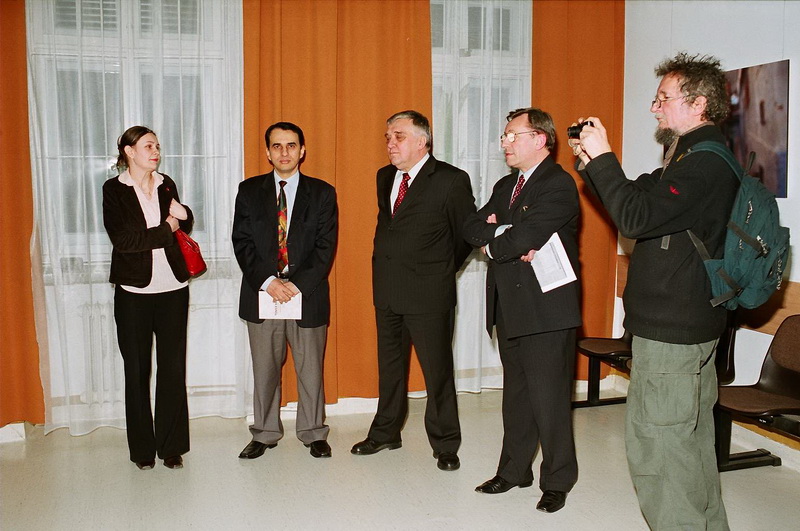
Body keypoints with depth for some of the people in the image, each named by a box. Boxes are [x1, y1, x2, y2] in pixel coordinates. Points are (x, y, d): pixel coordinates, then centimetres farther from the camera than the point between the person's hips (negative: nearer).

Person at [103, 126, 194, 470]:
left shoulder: (166, 185, 10)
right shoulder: (114, 190, -2)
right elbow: (123, 240, -14)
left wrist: (183, 216, -2)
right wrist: (166, 229, -8)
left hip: (173, 289, 3)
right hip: (134, 292, -3)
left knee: (173, 368, 2)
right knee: (137, 370, 5)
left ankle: (172, 446, 13)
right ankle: (142, 448, 17)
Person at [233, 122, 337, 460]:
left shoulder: (322, 193, 3)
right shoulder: (249, 191, 5)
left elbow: (325, 247, -3)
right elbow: (242, 242, -1)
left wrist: (297, 284, -14)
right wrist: (267, 281, -13)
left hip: (308, 294, -1)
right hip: (261, 294, 1)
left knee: (311, 369, 8)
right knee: (264, 369, 11)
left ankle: (313, 433, 24)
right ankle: (265, 434, 26)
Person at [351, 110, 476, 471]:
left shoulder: (451, 181, -9)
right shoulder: (384, 177, 11)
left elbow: (468, 232, -1)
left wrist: (442, 269, 6)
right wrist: (385, 261, 14)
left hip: (428, 293, -6)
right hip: (387, 291, 6)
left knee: (438, 371, 3)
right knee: (389, 366, 17)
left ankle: (445, 444, 18)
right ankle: (386, 432, 33)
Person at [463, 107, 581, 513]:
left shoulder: (558, 185, -12)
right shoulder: (505, 186, 17)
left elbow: (524, 237, -23)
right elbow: (472, 227, 6)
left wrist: (491, 245, -3)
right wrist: (503, 233, -14)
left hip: (546, 309, -8)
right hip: (509, 309, 8)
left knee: (548, 399, 0)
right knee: (516, 396, 17)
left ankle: (557, 481, 14)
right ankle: (514, 470, 29)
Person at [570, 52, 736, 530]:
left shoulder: (705, 164, -18)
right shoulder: (700, 158, 16)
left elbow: (635, 218, -25)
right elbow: (639, 200, 18)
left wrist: (603, 157, -17)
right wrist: (593, 163, 6)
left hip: (672, 333, -11)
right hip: (690, 327, 11)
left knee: (656, 446, -6)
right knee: (692, 442, 21)